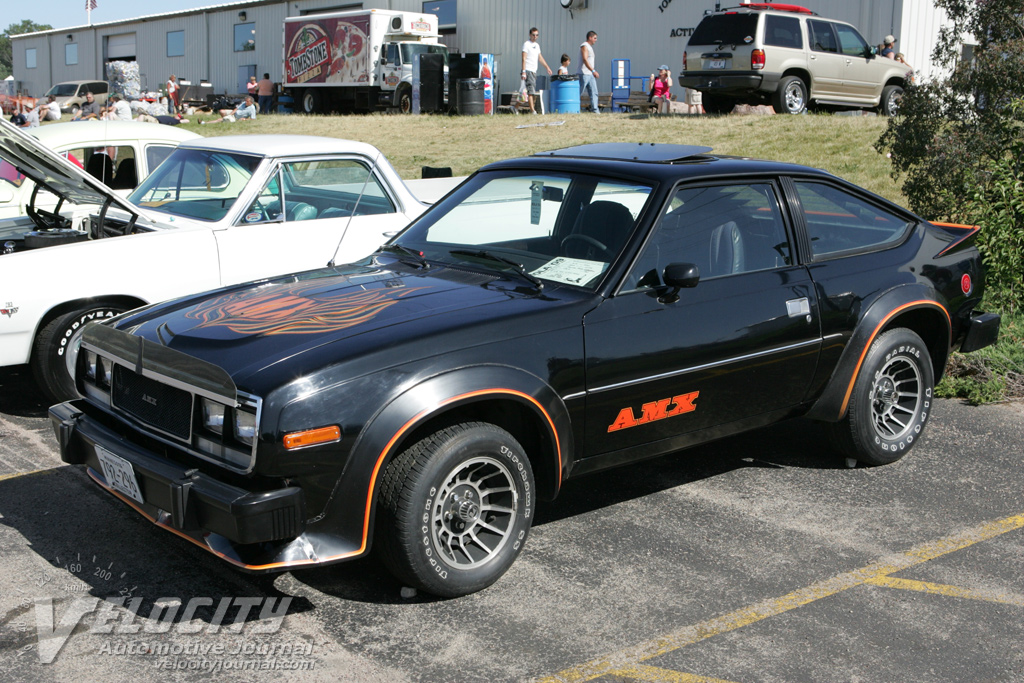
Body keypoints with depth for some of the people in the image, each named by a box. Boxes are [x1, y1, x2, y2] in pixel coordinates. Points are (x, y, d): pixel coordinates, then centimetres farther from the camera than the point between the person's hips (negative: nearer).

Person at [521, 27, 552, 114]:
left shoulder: (537, 45, 18)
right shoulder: (526, 44, -5)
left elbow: (540, 57, 26)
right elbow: (524, 58, -12)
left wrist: (547, 67, 22)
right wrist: (523, 71, -20)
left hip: (534, 71, 8)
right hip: (528, 71, -8)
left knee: (534, 91, 7)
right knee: (531, 91, -14)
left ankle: (533, 108, 13)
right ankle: (532, 110, -19)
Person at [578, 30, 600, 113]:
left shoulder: (589, 47, 20)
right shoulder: (584, 46, -10)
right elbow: (585, 60, -21)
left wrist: (593, 72, 18)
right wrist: (593, 71, -25)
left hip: (590, 74, 10)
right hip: (584, 73, -10)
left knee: (594, 92, 1)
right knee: (579, 92, -6)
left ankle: (595, 109, -3)